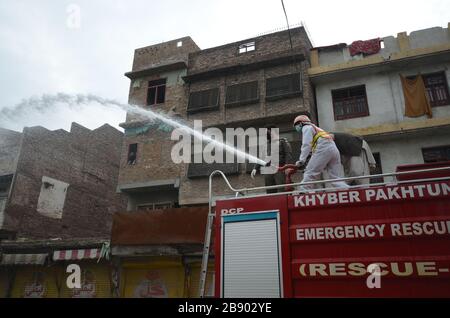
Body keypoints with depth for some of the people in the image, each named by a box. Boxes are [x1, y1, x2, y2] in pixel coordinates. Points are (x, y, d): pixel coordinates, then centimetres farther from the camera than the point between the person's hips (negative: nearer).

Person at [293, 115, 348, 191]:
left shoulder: (306, 128, 13)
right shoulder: (316, 129, 39)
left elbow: (306, 145, -3)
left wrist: (301, 160, -6)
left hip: (323, 149, -8)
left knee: (309, 174, -8)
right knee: (336, 178, 2)